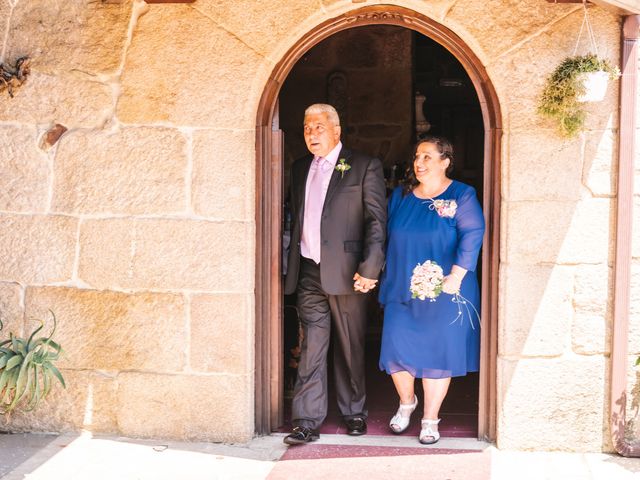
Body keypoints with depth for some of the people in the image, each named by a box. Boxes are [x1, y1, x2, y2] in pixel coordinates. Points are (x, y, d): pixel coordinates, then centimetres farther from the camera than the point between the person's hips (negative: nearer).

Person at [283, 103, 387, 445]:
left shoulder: (365, 167, -1)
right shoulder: (300, 169, 15)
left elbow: (377, 221, -6)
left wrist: (369, 268, -14)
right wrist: (291, 267, 11)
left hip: (345, 273, -3)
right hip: (309, 273, 4)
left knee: (350, 348, 8)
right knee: (311, 348, 1)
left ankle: (353, 412, 25)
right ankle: (307, 422, 3)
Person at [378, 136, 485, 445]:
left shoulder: (462, 196, -4)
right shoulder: (400, 196, 9)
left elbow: (472, 235, -14)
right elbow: (386, 237, 14)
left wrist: (456, 275, -21)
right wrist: (384, 277, 10)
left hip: (443, 293, -3)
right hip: (401, 291, 4)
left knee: (437, 352, 1)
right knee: (397, 348, 0)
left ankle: (430, 420, 15)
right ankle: (406, 402, 28)